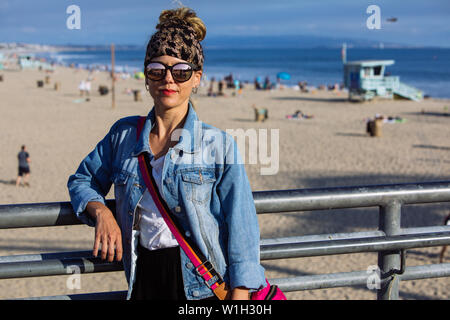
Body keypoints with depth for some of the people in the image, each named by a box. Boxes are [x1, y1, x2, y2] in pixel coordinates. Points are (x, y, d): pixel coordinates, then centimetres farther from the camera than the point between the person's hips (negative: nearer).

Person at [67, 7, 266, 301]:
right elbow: (82, 180, 18)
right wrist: (101, 212, -3)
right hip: (142, 278, 3)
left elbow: (241, 231, -7)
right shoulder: (124, 135, 5)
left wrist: (239, 297, -13)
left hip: (199, 285, -3)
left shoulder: (218, 146, -6)